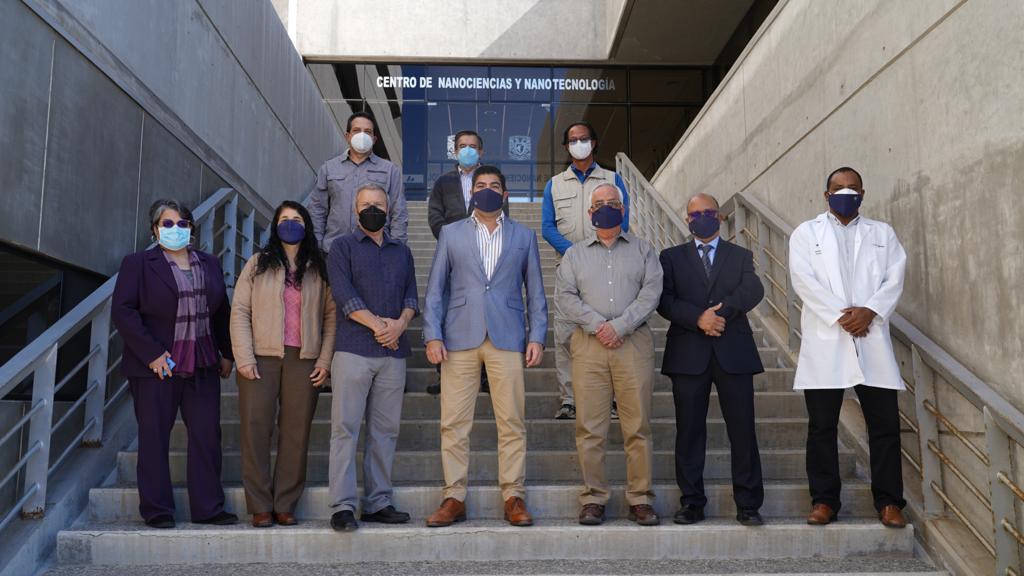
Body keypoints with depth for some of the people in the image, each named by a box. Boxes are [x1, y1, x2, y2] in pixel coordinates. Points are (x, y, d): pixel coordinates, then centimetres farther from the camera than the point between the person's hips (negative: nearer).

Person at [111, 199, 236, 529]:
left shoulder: (209, 264, 13)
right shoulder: (138, 264, 0)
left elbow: (221, 312, 16)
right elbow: (122, 310, -9)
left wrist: (226, 353, 9)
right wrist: (152, 353, -15)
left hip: (203, 366, 4)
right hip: (157, 366, -4)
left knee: (207, 436, 3)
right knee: (154, 439, 3)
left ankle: (208, 508, 11)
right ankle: (157, 511, 14)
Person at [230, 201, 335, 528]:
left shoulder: (319, 268, 11)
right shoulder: (258, 264, 9)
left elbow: (331, 316, 6)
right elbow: (240, 311, 3)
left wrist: (325, 360, -3)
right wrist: (243, 358, -7)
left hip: (304, 361, 1)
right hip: (261, 358, 0)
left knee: (296, 434, 2)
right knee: (256, 430, -1)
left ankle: (285, 506, 11)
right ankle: (260, 507, 8)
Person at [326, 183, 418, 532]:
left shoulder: (402, 252, 20)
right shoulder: (343, 248, 7)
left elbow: (411, 295, 12)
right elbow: (344, 294, -6)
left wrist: (400, 323, -8)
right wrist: (377, 324, -13)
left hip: (393, 352, 4)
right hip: (353, 350, -4)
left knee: (385, 430, 5)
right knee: (346, 427, -6)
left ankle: (378, 503, 12)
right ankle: (343, 506, -3)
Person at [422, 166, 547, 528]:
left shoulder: (524, 236, 14)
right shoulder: (451, 233, 13)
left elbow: (535, 292, 12)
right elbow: (435, 289, 9)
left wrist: (536, 337, 1)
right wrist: (432, 335, -1)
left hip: (506, 338, 0)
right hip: (459, 338, 0)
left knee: (512, 423, -1)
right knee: (453, 423, 0)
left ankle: (514, 498, 8)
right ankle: (454, 498, 9)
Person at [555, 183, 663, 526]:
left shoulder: (643, 250, 15)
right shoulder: (575, 254, 18)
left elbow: (651, 292, 1)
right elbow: (564, 296, 5)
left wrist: (620, 325, -10)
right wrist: (596, 325, -9)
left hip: (634, 342, 0)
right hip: (588, 344, 1)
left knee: (638, 426, -1)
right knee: (589, 426, -2)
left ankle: (640, 500, 6)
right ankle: (593, 498, 6)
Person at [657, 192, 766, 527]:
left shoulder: (741, 256, 14)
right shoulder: (672, 257, 12)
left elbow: (753, 290, -5)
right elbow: (664, 300, -3)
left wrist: (722, 311, -19)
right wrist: (698, 318, -17)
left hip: (734, 353, 0)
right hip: (688, 355, 0)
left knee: (743, 430, 0)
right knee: (689, 432, 3)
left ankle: (748, 505, 10)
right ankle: (692, 503, 13)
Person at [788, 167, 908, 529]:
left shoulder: (882, 233, 16)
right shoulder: (806, 233, 10)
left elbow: (895, 278, 4)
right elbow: (804, 280, -4)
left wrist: (869, 311, -13)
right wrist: (840, 315, -14)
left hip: (872, 339, 2)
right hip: (825, 339, -1)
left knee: (885, 424, 2)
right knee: (822, 426, 2)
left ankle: (889, 501, 12)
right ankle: (824, 500, 10)